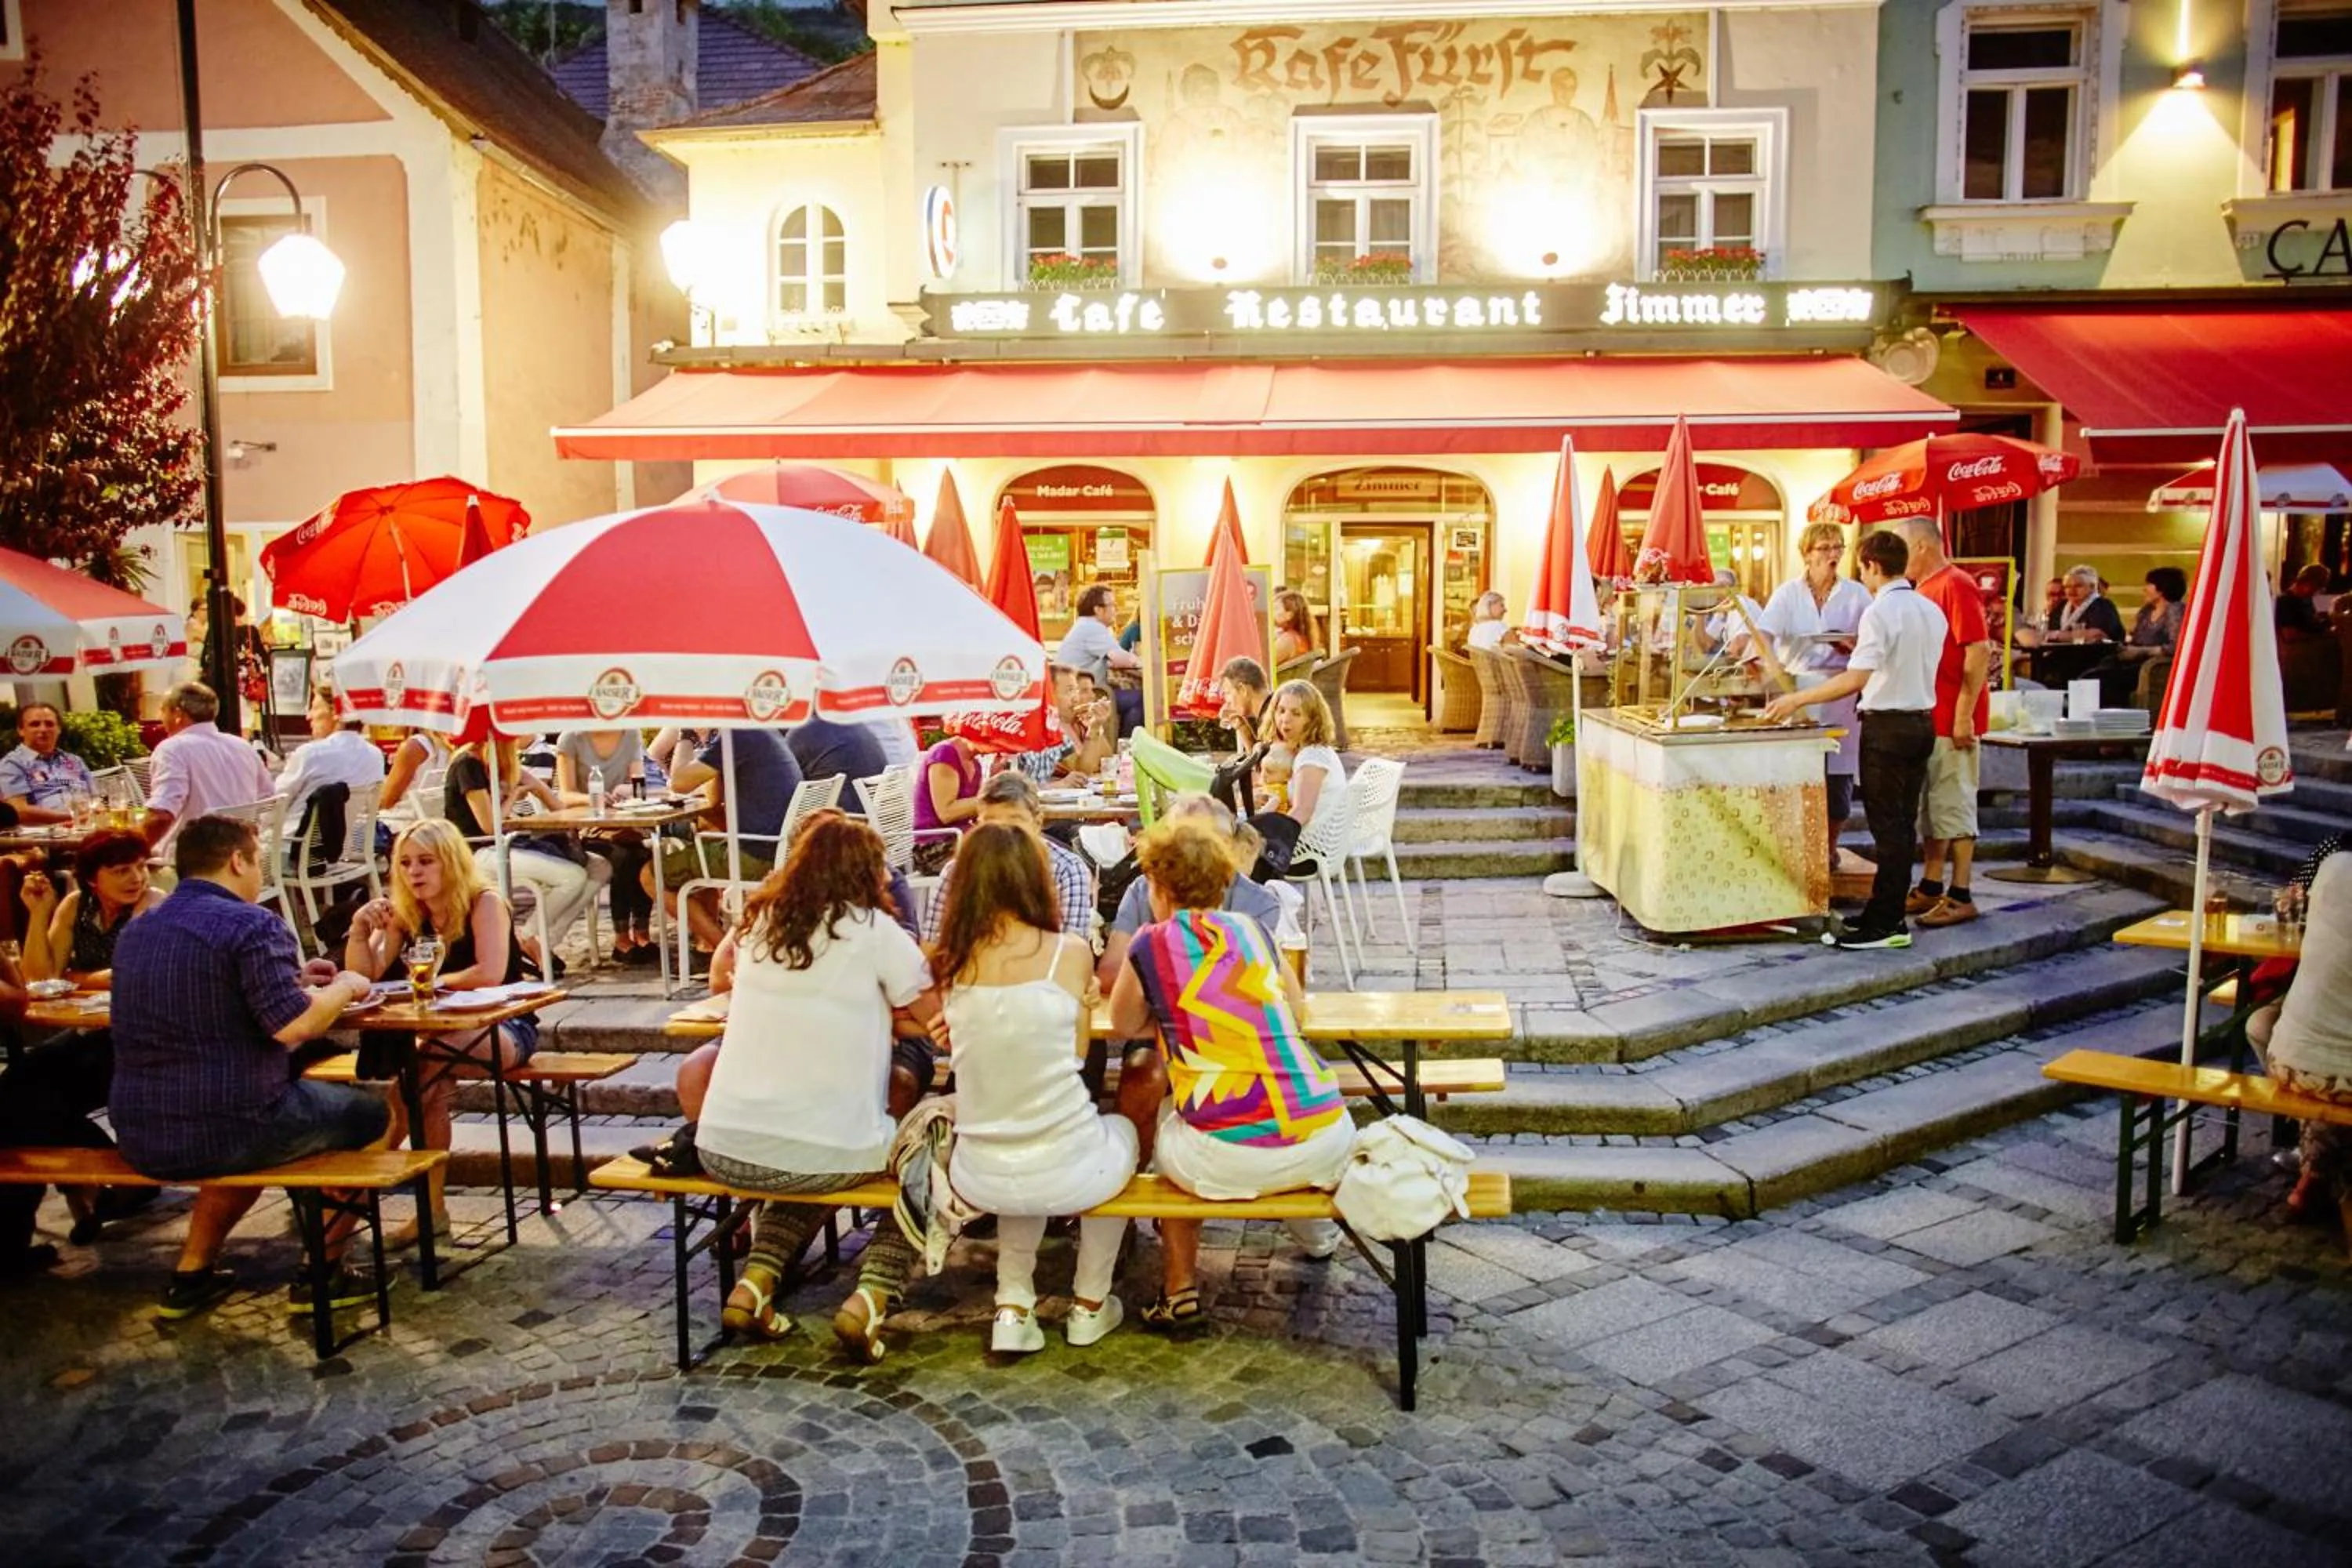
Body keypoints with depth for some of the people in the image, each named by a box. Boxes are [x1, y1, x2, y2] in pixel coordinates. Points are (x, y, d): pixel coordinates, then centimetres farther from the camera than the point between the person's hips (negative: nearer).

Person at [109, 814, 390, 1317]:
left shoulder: (136, 931, 11)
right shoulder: (252, 924, -14)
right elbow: (290, 1024, -22)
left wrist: (294, 979, 22)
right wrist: (344, 988, -4)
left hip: (140, 1141, 8)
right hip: (227, 1131, -8)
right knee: (375, 1115, 14)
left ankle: (192, 1272, 30)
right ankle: (324, 1272, 16)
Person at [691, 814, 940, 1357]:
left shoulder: (758, 922, 7)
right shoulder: (871, 929, -6)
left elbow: (719, 975, 28)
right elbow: (936, 1015, -2)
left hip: (724, 1150, 5)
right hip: (832, 1153, -5)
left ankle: (755, 1283, 18)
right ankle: (870, 1296, 6)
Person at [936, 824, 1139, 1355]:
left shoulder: (952, 961, -2)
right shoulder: (1069, 954, -9)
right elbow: (1077, 1053, 2)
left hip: (979, 1178, 3)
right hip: (1066, 1173, -2)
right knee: (1121, 1131, 33)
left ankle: (1013, 1308, 26)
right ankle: (1089, 1304, 41)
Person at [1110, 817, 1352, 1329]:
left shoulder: (1152, 944, 1)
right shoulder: (1252, 930, 11)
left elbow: (1124, 1025, 18)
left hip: (1231, 1161, -4)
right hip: (1329, 1143, 4)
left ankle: (1180, 1287, 26)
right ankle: (1315, 1228, 51)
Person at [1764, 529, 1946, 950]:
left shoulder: (1880, 612, -15)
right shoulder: (1931, 611, 10)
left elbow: (1855, 679, -23)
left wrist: (1797, 700, -20)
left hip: (1887, 726, -8)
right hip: (1922, 721, 8)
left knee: (1888, 825, -4)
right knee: (1903, 823, 13)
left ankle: (1886, 924, 1)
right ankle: (1886, 912, 21)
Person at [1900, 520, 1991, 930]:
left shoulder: (1956, 585, -13)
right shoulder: (1921, 589, 14)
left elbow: (1980, 651, -18)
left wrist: (1964, 714, -21)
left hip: (1951, 719, -9)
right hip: (1924, 717, 9)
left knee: (1953, 805, -4)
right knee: (1927, 805, 12)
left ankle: (1960, 896, 2)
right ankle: (1930, 888, 20)